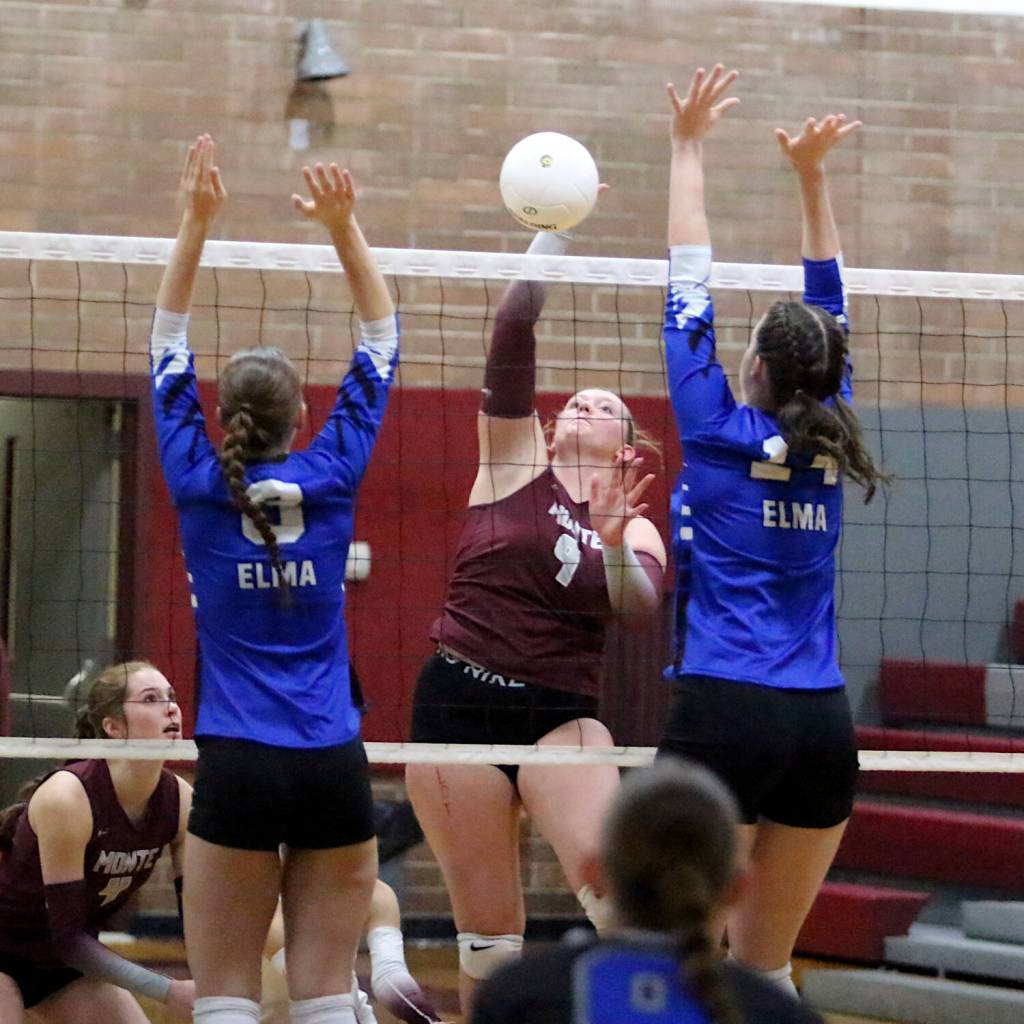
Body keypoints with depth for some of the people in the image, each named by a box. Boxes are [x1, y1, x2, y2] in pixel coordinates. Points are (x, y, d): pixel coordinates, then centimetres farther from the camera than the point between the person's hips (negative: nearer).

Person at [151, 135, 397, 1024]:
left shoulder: (200, 487, -2)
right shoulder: (332, 480, 0)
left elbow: (169, 344, 9)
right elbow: (381, 343, 9)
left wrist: (196, 225, 8)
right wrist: (345, 227, 6)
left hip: (237, 768, -1)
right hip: (334, 766, 1)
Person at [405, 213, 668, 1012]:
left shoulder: (636, 531, 9)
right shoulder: (512, 461, 7)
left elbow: (640, 606, -13)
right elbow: (514, 325, -4)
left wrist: (611, 542, -31)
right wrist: (556, 225, -8)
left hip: (561, 714, 0)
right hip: (459, 702, 0)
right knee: (490, 935, 1)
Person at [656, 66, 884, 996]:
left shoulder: (721, 435, -3)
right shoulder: (830, 441, 8)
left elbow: (689, 291, 5)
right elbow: (830, 309, 21)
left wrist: (690, 146, 13)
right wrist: (811, 176, 25)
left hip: (724, 717, -5)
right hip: (824, 723, 5)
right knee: (766, 969, 11)